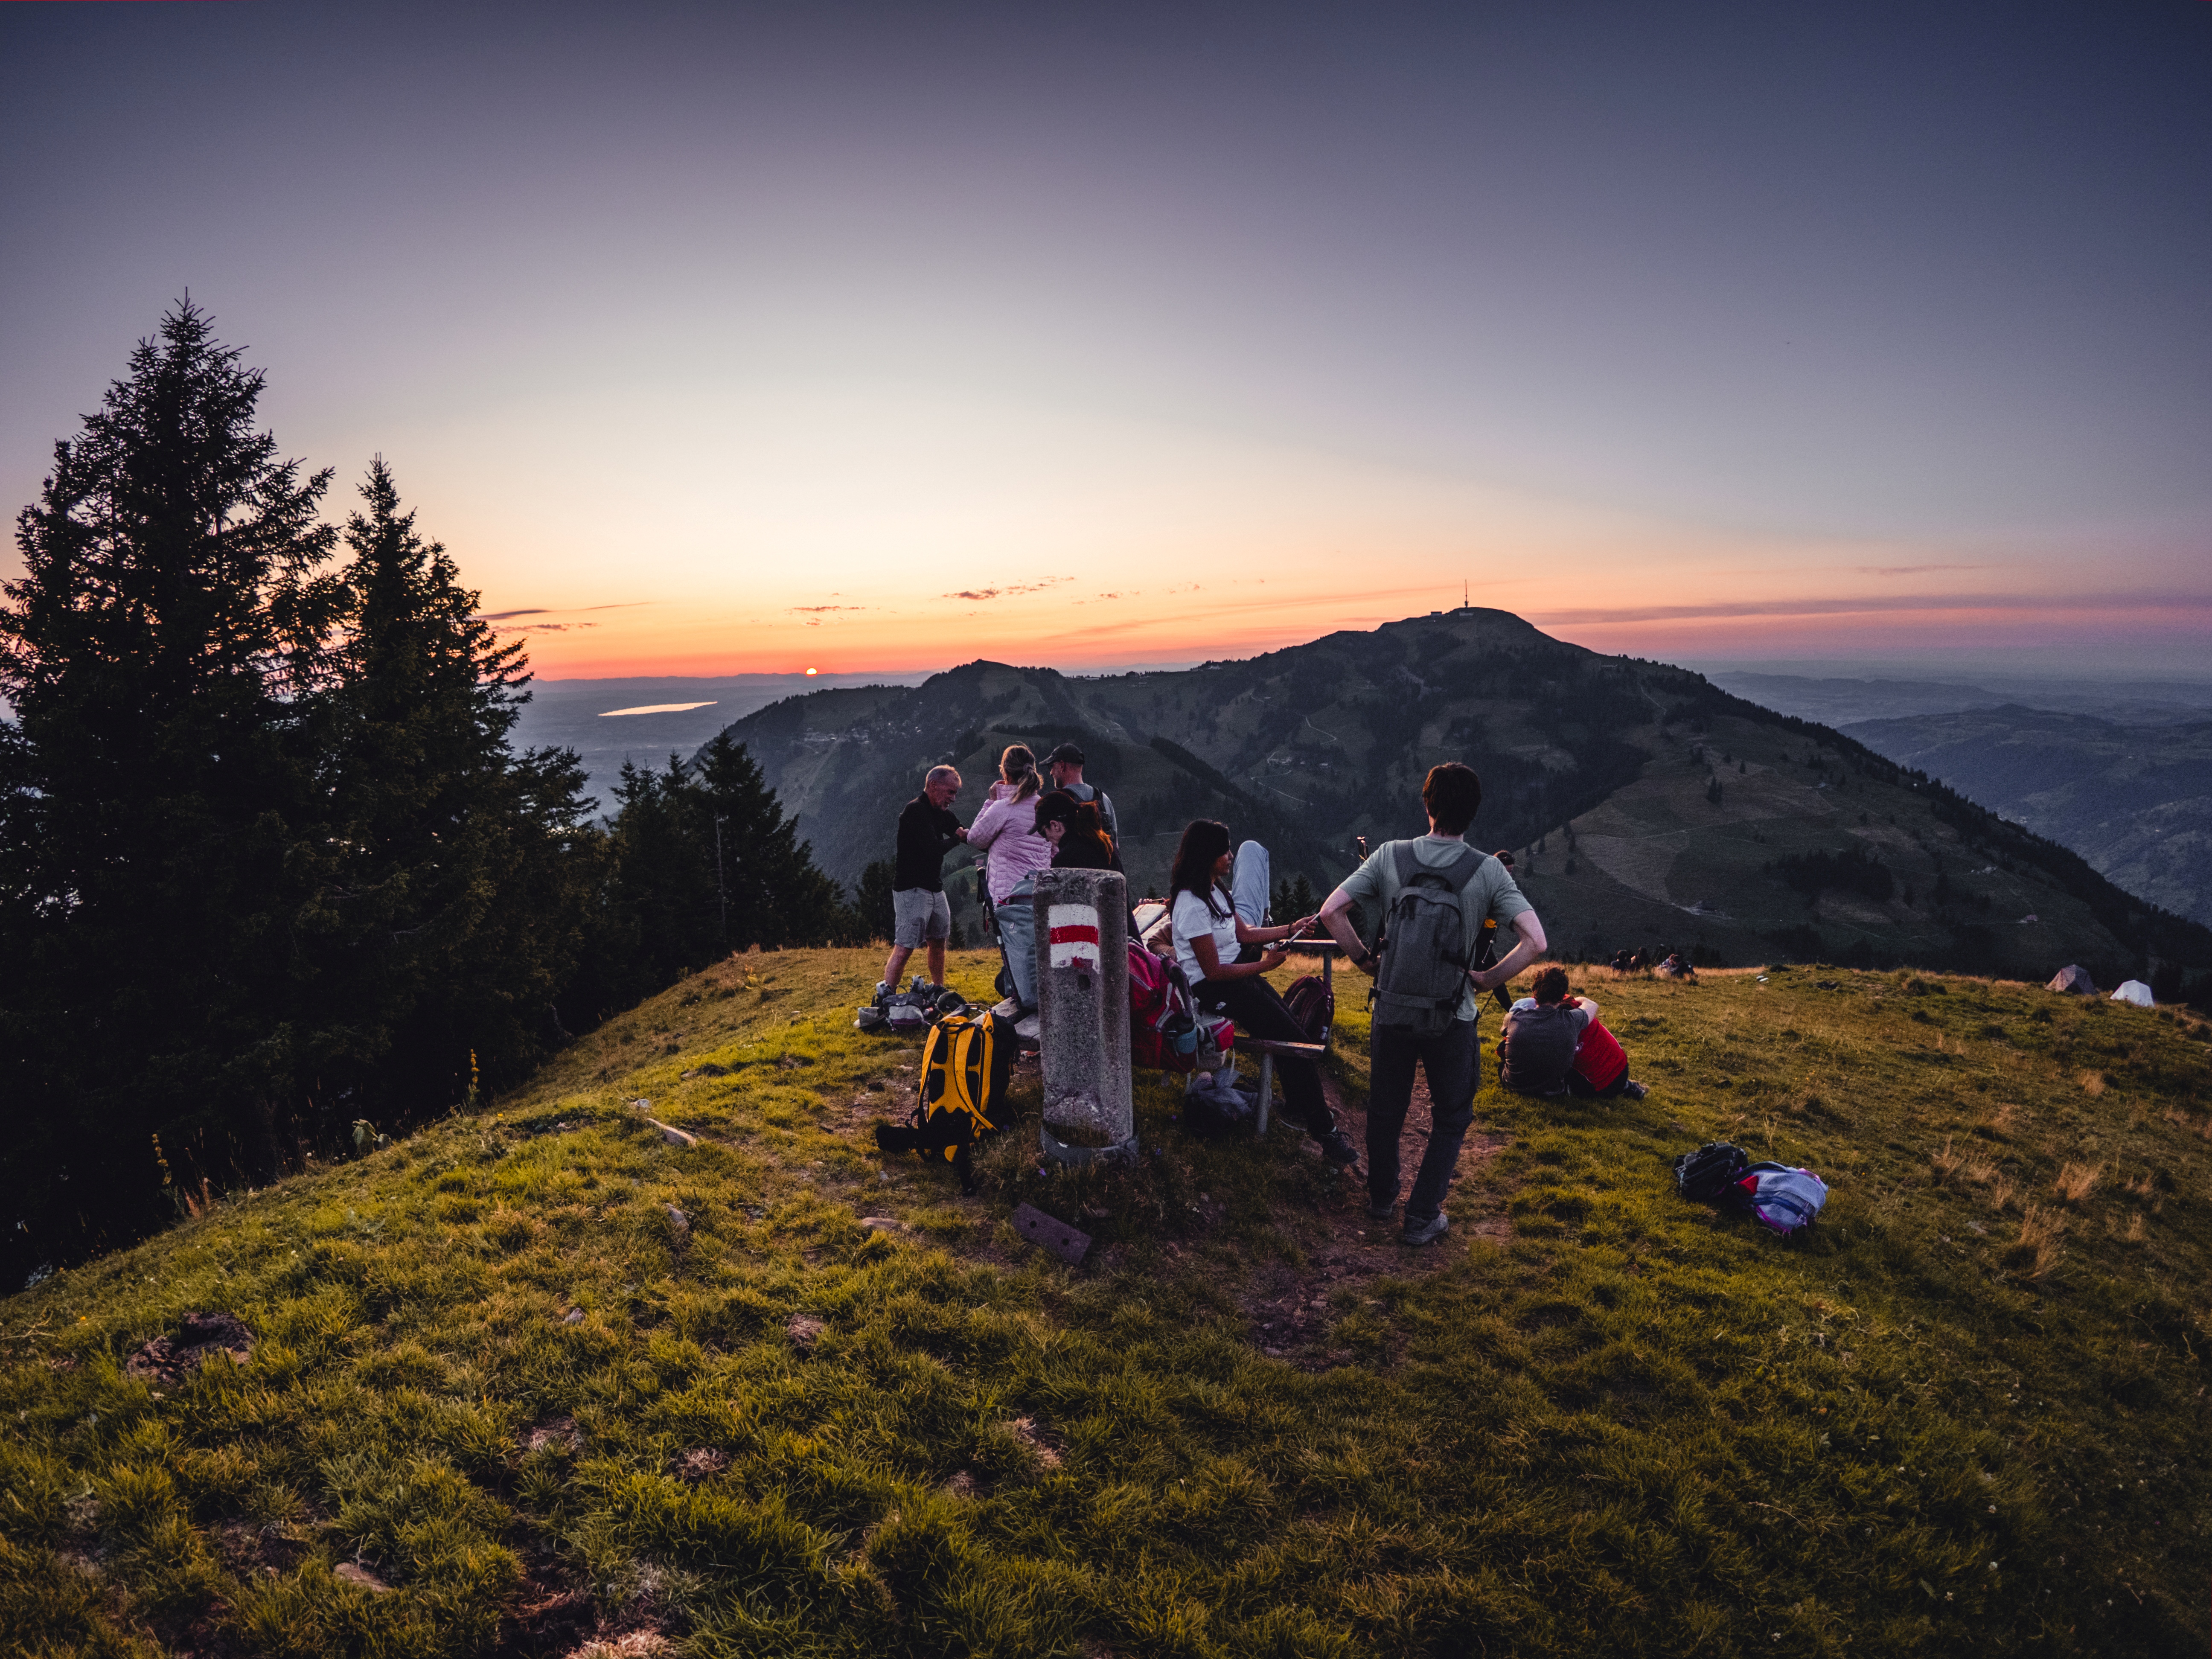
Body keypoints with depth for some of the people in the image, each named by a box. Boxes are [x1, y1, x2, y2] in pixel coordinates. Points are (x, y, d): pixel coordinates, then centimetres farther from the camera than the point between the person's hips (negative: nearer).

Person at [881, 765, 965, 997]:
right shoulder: (915, 811, -17)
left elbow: (967, 834, 14)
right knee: (905, 947, -11)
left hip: (935, 888, 9)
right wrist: (957, 838, -8)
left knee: (938, 941, 17)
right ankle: (885, 996, -8)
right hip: (912, 889, -9)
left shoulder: (941, 812, 12)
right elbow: (935, 849, -25)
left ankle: (938, 990, 30)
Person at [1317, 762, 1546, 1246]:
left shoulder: (1390, 857, -9)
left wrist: (1364, 960, 1)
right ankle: (1422, 1217, 22)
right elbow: (1535, 942, -20)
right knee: (1451, 1118, 19)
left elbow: (1331, 912, -12)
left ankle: (1381, 1197, 40)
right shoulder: (1488, 871, -12)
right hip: (1453, 1019, -1)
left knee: (1386, 1109, 22)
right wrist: (1487, 979, -7)